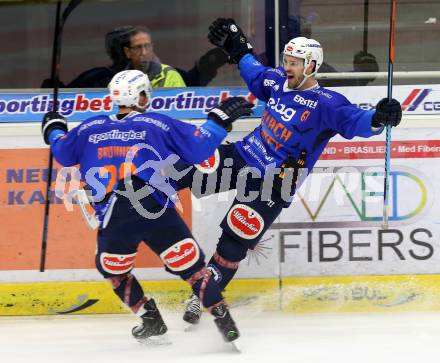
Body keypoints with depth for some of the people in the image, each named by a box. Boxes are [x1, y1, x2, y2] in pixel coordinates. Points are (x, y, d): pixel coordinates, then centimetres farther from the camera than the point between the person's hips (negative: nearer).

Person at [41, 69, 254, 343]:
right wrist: (220, 118, 16)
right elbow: (199, 147, 2)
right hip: (158, 215, -1)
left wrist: (54, 130, 48)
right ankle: (223, 319, 0)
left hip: (113, 221, 2)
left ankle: (150, 320, 23)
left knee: (113, 269, 27)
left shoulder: (90, 129, 12)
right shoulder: (158, 124, 5)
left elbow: (63, 153, 28)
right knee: (191, 266, 6)